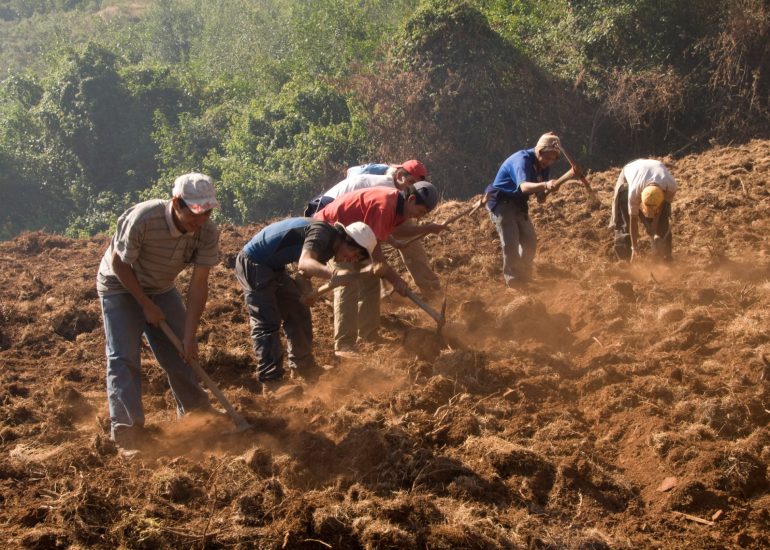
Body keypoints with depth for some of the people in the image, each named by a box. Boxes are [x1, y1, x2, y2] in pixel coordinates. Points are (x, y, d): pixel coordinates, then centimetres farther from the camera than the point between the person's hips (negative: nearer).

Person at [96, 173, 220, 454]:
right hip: (120, 286, -5)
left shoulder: (207, 233, -23)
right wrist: (147, 306, -18)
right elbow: (119, 264, -22)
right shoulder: (141, 219, -36)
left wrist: (189, 335, -21)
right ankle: (127, 431, -14)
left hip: (161, 288, 5)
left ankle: (197, 414, 23)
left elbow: (198, 285, -19)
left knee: (181, 353, 5)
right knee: (123, 357, -13)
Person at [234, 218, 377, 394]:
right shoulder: (322, 232, -24)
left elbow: (304, 274, 12)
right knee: (267, 322, -14)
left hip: (272, 267, 10)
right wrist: (334, 274, -59)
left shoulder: (326, 247, 7)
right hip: (252, 263, -10)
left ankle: (303, 366, 25)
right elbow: (304, 263, -43)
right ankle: (271, 382, -15)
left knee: (298, 311, 14)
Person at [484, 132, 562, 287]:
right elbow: (524, 186, -46)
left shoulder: (543, 166, -1)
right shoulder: (522, 159, -26)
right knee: (510, 244, -18)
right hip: (501, 203, -8)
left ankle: (524, 279, 27)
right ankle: (514, 283, -10)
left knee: (530, 242, 9)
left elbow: (540, 196, 0)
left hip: (519, 204, 8)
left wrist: (545, 191, -24)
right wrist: (544, 185, -64)